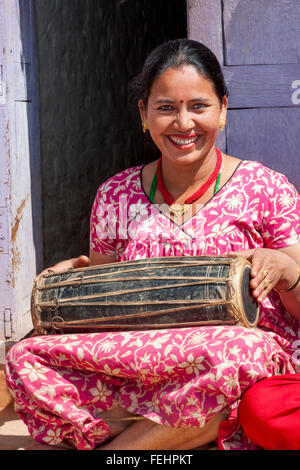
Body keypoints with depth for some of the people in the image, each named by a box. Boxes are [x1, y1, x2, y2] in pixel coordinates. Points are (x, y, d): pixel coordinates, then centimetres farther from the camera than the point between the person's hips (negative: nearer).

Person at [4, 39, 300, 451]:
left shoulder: (264, 188, 2)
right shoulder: (116, 197, 11)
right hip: (139, 366, 3)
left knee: (233, 352, -39)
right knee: (25, 358, -19)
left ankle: (119, 445, -16)